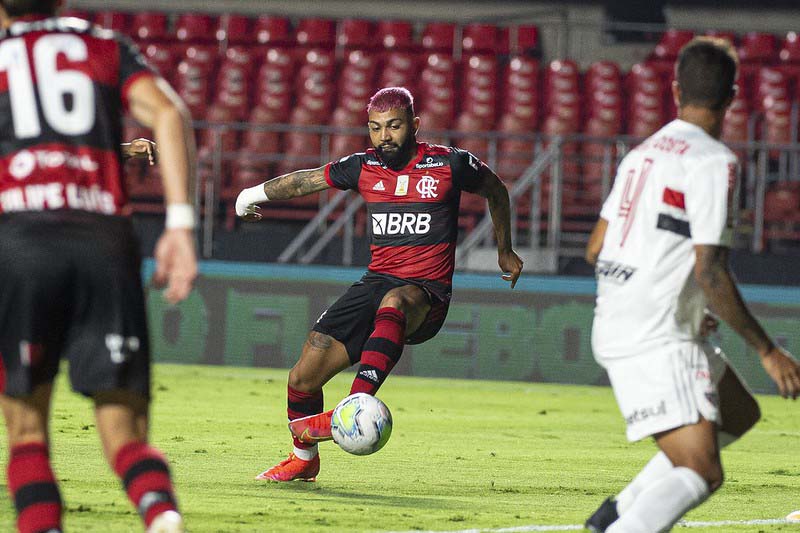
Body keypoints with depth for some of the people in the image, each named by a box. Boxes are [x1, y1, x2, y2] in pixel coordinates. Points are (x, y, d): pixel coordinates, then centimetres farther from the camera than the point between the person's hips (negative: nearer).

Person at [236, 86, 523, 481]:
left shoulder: (449, 164, -1)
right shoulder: (364, 167, 8)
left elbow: (496, 192, 18)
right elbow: (304, 181, 23)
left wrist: (505, 251, 28)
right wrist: (254, 194, 34)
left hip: (427, 291, -5)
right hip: (377, 281, 5)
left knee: (395, 303, -43)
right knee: (303, 378, -4)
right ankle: (303, 459, 25)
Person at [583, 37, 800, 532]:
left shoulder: (643, 153, 14)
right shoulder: (715, 162, -12)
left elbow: (596, 249, 20)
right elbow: (710, 273, -19)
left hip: (616, 324, 9)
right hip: (657, 341, -9)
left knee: (741, 415, 23)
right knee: (702, 473, -14)